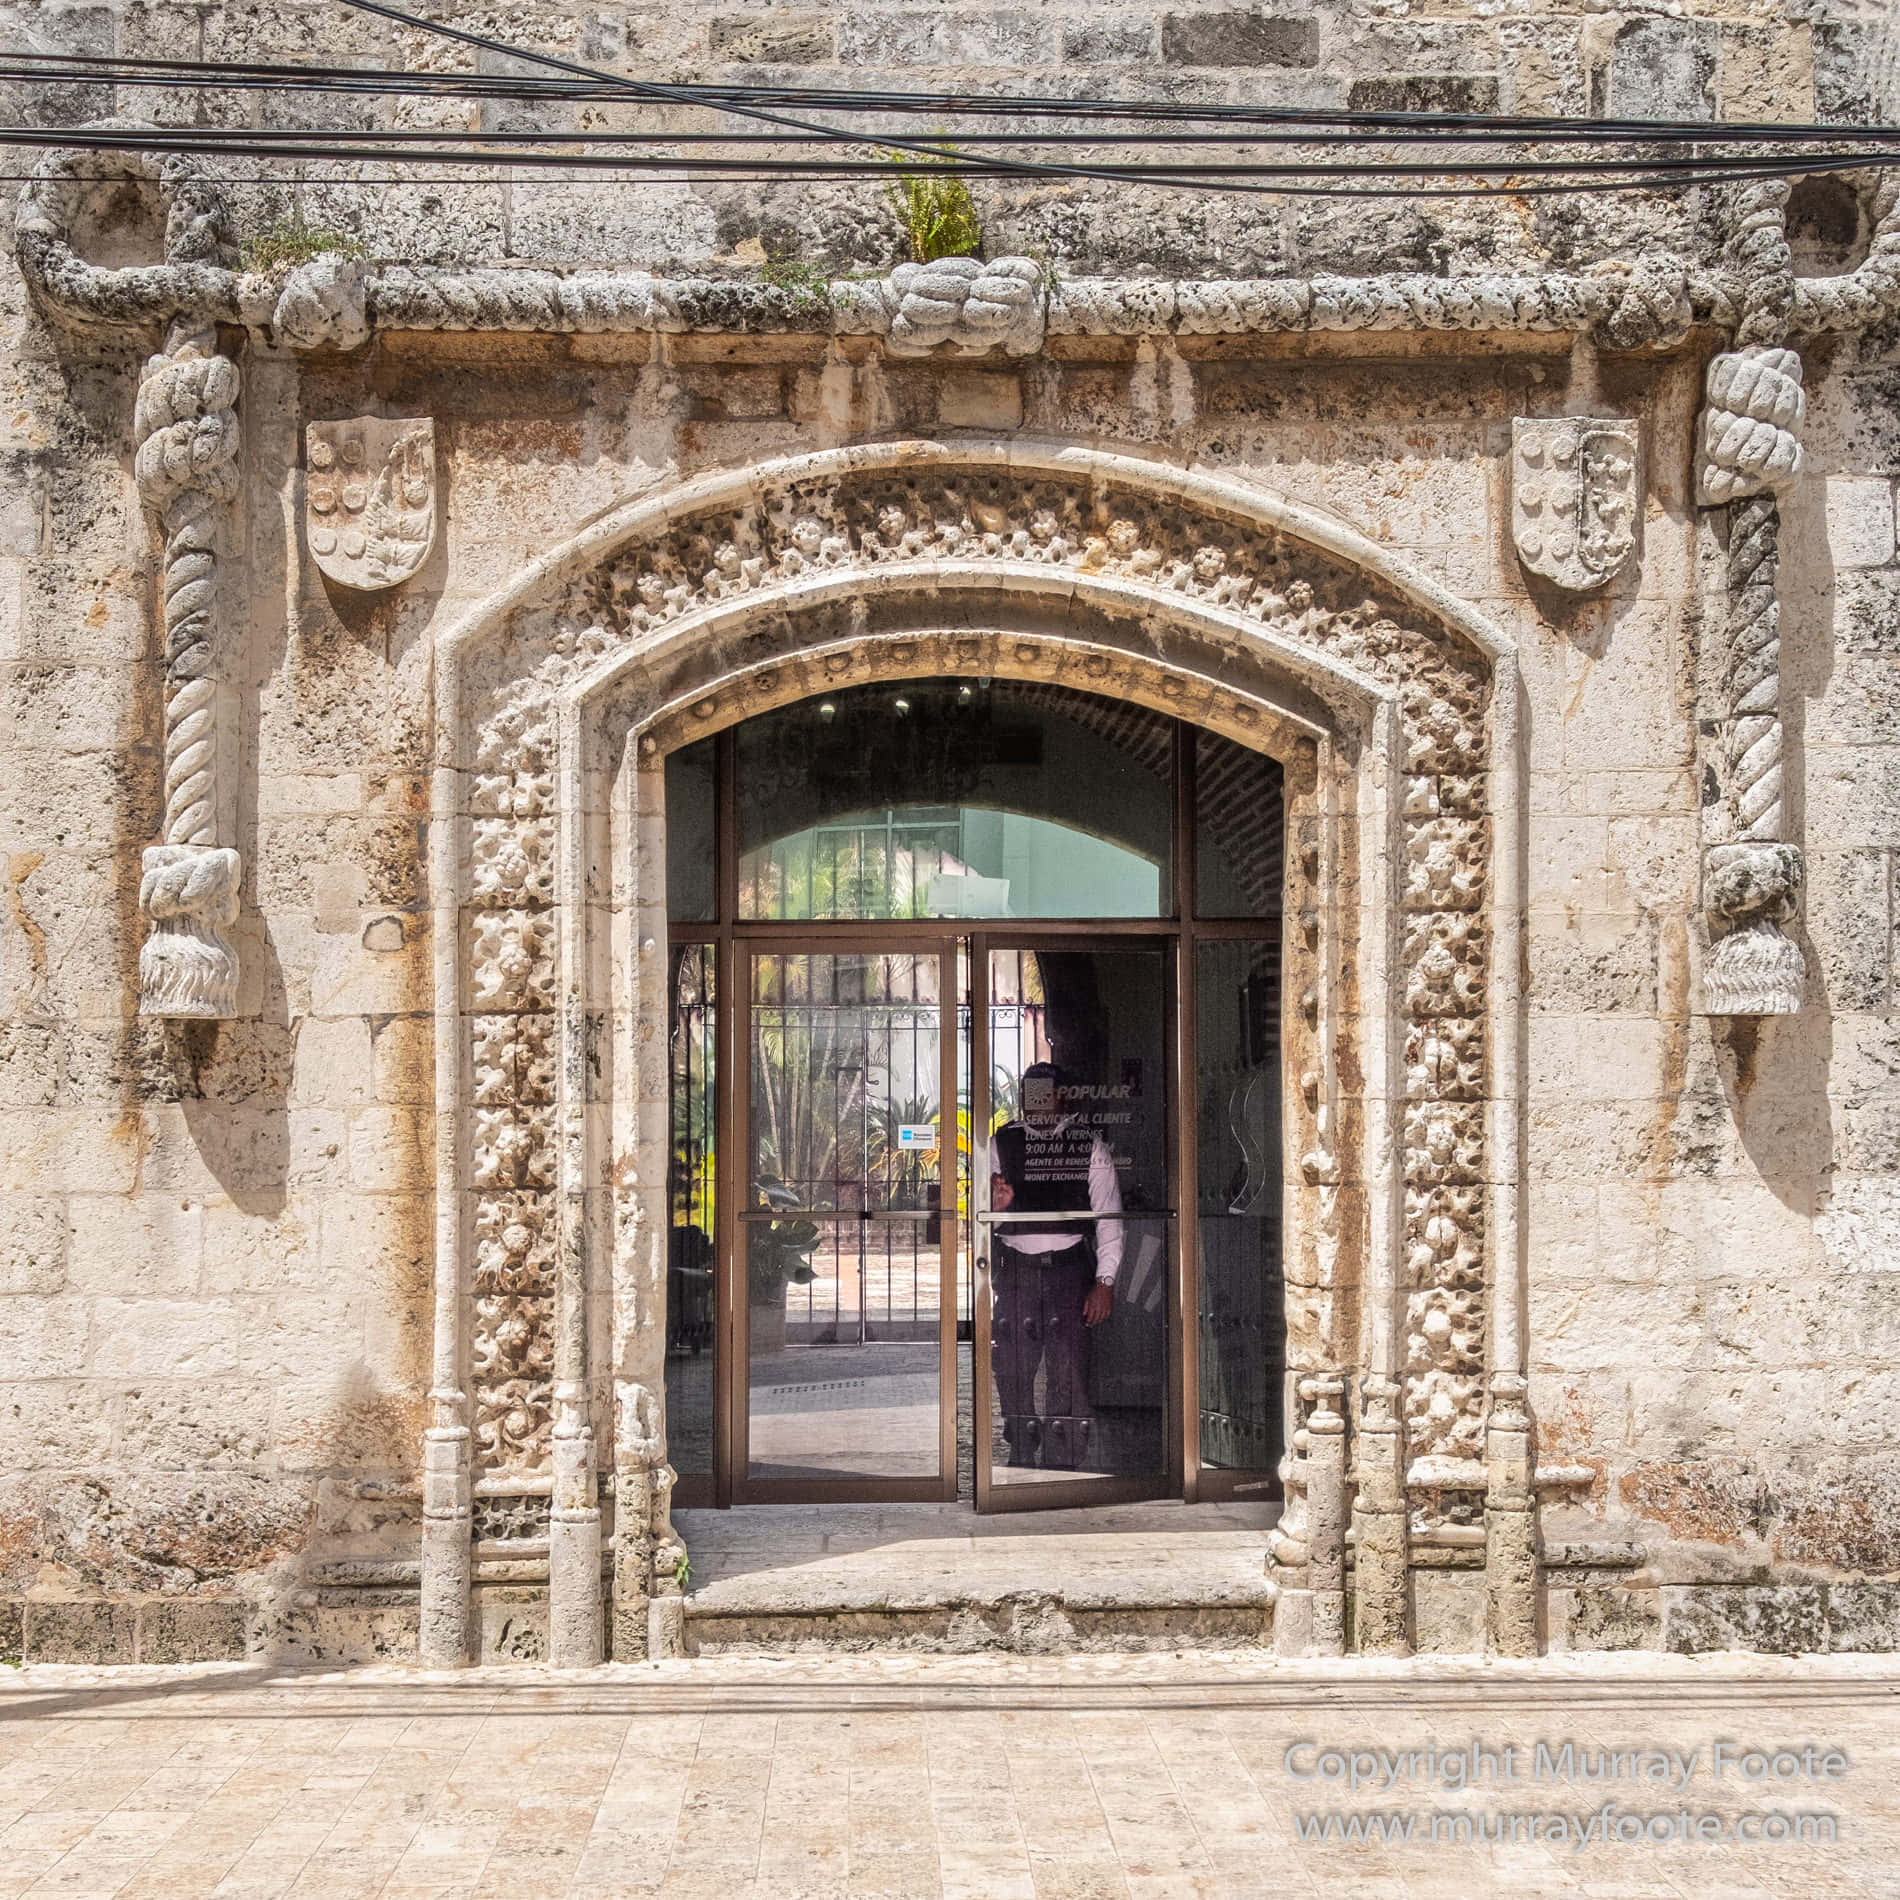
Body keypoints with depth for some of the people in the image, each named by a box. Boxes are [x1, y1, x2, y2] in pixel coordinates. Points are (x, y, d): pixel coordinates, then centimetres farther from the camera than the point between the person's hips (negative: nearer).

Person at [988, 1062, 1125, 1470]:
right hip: (1014, 1271, 2)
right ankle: (1021, 1456, 19)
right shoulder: (1001, 1144, 7)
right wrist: (995, 1207, -13)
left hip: (1068, 1271, -2)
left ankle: (1063, 1465, 2)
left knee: (1068, 1376, -5)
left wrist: (1105, 1282, -5)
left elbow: (1108, 1218, 2)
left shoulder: (1089, 1146, 3)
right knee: (1011, 1373, 3)